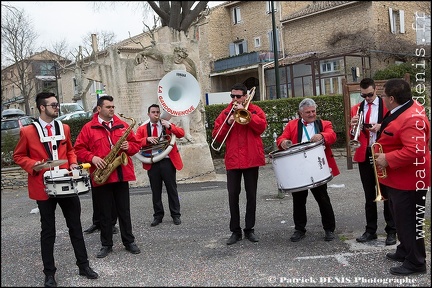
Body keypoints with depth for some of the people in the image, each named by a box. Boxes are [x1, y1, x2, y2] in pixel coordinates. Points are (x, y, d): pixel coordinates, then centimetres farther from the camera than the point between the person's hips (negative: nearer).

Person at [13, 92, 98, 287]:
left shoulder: (64, 128, 7)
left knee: (75, 226, 11)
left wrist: (73, 163, -1)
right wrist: (32, 165, -16)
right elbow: (18, 156, 2)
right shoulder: (27, 131, -5)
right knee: (48, 231, 7)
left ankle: (83, 265, 25)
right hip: (44, 187, -3)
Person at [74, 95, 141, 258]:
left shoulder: (122, 125, 8)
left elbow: (136, 144, 11)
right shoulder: (88, 128, 1)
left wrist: (128, 147, -10)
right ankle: (106, 245, 20)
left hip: (121, 175, 2)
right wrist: (92, 158, -16)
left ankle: (129, 242, 21)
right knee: (105, 213, 8)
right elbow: (79, 149, -1)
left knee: (124, 211, 9)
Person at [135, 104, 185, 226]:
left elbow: (181, 133, -4)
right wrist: (147, 139, -17)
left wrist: (169, 126, -17)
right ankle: (158, 215, 19)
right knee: (155, 191, 8)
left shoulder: (167, 124, 9)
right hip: (152, 163, 1)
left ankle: (176, 215, 15)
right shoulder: (142, 129, 10)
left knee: (172, 189, 5)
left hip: (167, 162, -1)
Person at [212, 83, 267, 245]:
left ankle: (249, 229, 19)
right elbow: (216, 136, 2)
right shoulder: (225, 113, 7)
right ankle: (235, 231, 13)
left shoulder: (255, 110, 5)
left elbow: (261, 126, -13)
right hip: (233, 160, 1)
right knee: (233, 196, 3)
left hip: (251, 159, -1)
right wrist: (227, 123, -14)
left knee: (251, 196, 7)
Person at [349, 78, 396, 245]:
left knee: (387, 193, 6)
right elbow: (353, 135, 9)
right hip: (364, 155, 4)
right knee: (369, 194, 10)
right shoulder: (356, 109, 8)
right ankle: (370, 230, 19)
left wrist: (381, 127, -19)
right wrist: (353, 126, -13)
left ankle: (391, 231, 15)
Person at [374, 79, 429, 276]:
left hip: (408, 180, -11)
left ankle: (416, 262, 14)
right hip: (398, 178, 11)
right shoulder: (403, 109, 6)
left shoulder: (412, 119, -27)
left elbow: (414, 151, -35)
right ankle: (405, 251, 38)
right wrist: (383, 129, 8)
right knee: (401, 219, 22)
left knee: (408, 221, 1)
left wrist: (387, 159, -27)